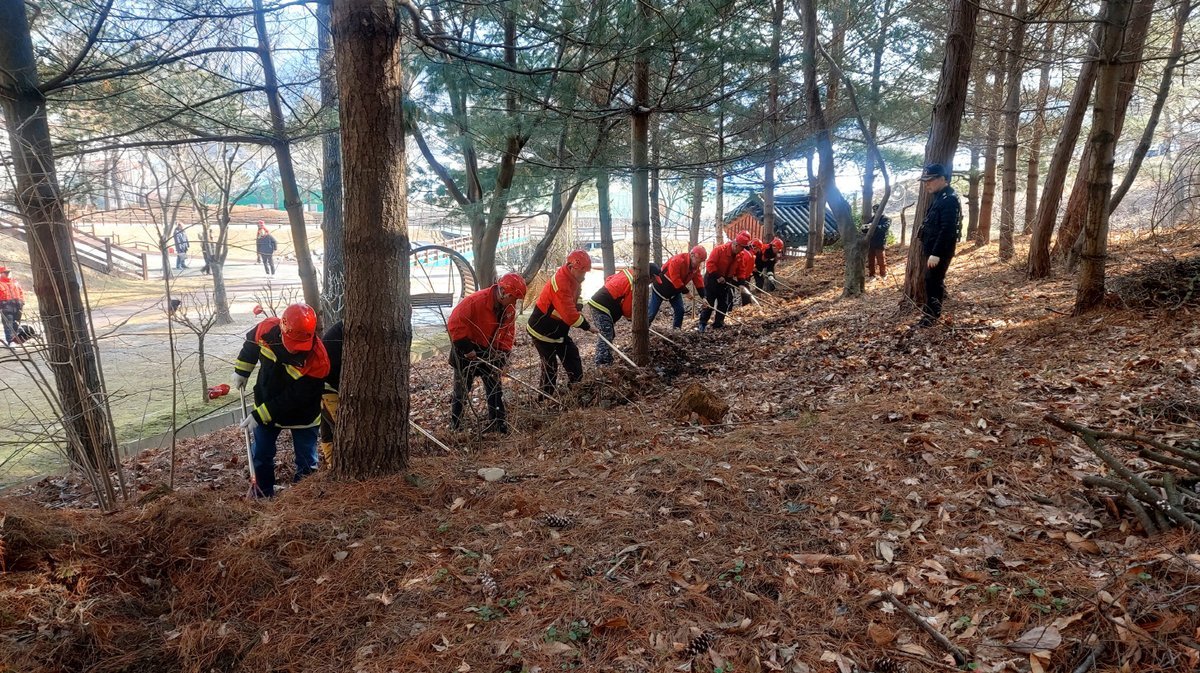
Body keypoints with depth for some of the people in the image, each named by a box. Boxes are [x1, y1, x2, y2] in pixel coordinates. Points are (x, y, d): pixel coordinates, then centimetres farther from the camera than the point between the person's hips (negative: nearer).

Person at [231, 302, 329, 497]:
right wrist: (241, 371, 8)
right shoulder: (267, 329, -24)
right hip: (265, 406, 4)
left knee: (307, 464, 5)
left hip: (302, 414, -4)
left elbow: (295, 398, -28)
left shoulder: (317, 359, -36)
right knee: (261, 456, 15)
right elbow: (251, 343, 3)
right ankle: (263, 496, 33)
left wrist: (259, 416, -25)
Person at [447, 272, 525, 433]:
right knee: (462, 388, 4)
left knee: (495, 387, 7)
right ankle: (455, 427, 18)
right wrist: (466, 348, -25)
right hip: (467, 351, -6)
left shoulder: (509, 308, -7)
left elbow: (508, 332, 2)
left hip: (489, 352, 6)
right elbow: (455, 323, -28)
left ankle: (499, 425, 17)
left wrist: (503, 354, -7)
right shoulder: (475, 300, -28)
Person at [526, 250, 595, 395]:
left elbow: (572, 307, 15)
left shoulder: (572, 280, 2)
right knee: (550, 367, -2)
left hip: (558, 331, 9)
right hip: (543, 332, -9)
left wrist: (578, 313, -4)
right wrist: (587, 327, -21)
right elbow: (569, 315, -32)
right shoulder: (561, 283, -29)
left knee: (572, 356, 11)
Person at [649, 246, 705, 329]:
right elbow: (675, 279, -32)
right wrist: (686, 292, -25)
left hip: (675, 290, 7)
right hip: (660, 288, -7)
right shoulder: (677, 260, -32)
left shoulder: (695, 267, -7)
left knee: (680, 311, -3)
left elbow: (699, 282, -6)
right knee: (652, 312, -1)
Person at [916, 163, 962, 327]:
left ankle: (930, 315, 2)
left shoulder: (949, 200, -20)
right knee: (934, 280, 20)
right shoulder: (939, 197, 13)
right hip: (934, 249, 10)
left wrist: (936, 253, -28)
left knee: (932, 281, -5)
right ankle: (932, 310, 34)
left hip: (940, 251, -10)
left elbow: (947, 230, -26)